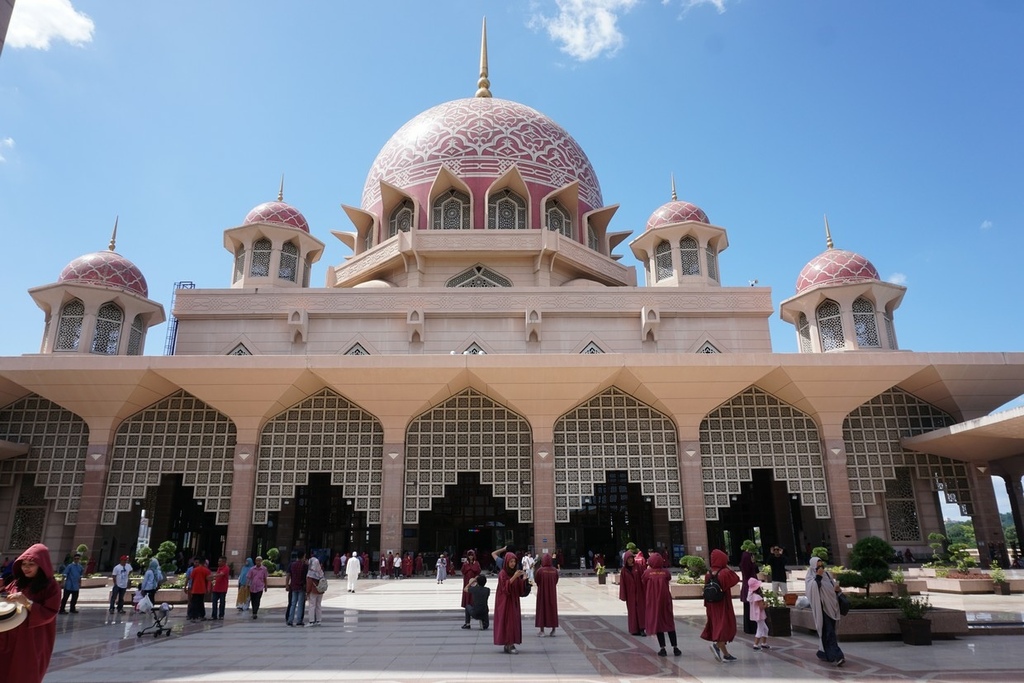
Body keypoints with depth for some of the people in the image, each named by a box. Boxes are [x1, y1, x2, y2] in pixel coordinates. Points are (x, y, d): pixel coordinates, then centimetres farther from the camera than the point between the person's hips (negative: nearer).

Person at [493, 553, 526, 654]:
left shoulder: (516, 572, 8)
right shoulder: (502, 573, -12)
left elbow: (519, 588, 7)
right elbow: (505, 587, -21)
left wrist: (523, 579, -12)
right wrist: (514, 577, -27)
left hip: (514, 601, 7)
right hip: (505, 601, -7)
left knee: (514, 622, 6)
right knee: (507, 622, -7)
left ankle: (510, 644, 13)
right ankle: (508, 645, -4)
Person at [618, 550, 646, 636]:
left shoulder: (637, 567, 0)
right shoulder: (624, 570, -1)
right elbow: (622, 583, -2)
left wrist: (644, 591, -10)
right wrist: (623, 596, -6)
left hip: (639, 592, 0)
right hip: (630, 593, 0)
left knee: (640, 609, -2)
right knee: (632, 610, 5)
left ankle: (641, 629, 1)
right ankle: (634, 629, 13)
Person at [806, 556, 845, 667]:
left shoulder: (827, 575, 11)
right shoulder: (811, 578, -6)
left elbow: (834, 588, 20)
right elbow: (812, 589, -23)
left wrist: (837, 589, -3)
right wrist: (818, 577, -24)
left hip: (832, 607, 7)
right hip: (822, 608, -6)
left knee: (829, 632, 12)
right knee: (829, 633, -11)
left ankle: (823, 653, 25)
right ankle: (836, 656, -15)